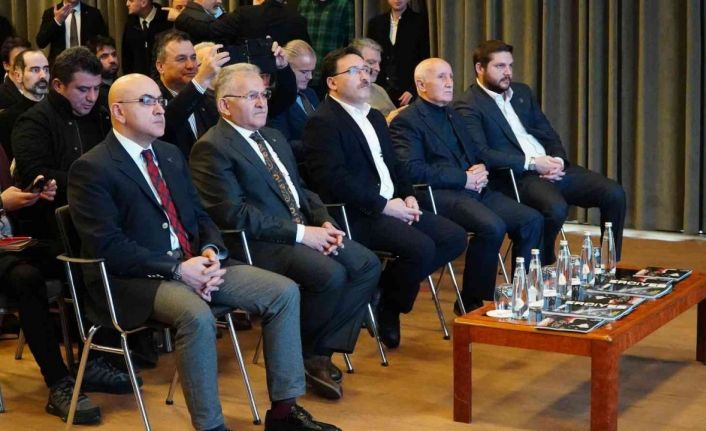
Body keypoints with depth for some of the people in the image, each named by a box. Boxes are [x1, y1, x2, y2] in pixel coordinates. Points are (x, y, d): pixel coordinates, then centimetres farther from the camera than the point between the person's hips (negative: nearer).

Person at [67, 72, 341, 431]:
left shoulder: (171, 155, 17)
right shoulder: (91, 169, -7)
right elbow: (107, 245, -16)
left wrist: (210, 250, -5)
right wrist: (177, 269, -21)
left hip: (194, 263, 8)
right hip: (137, 278, -7)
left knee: (284, 291, -8)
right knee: (197, 316, -37)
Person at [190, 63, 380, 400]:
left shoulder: (274, 138, 21)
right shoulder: (211, 148, -8)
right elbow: (234, 214, -17)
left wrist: (324, 223, 2)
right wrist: (300, 233, -18)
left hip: (304, 231, 9)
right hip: (261, 244, -9)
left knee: (368, 265, -9)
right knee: (330, 275, -29)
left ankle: (321, 352, -4)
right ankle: (302, 355, -4)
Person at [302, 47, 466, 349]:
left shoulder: (374, 117, 20)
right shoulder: (322, 123, -10)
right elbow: (335, 180, -20)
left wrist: (408, 196, 4)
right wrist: (384, 205, -19)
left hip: (392, 207, 9)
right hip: (356, 216, -9)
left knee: (455, 237, -5)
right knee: (421, 247, -28)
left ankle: (387, 286, 5)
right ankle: (387, 310, -4)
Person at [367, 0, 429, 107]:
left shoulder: (420, 22, -1)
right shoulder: (375, 23, 10)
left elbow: (425, 61, -3)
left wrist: (413, 90, -11)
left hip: (408, 92, -3)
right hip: (380, 91, 3)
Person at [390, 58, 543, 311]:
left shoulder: (454, 116, 25)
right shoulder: (406, 121, -2)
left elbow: (475, 155, 28)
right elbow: (413, 170, -14)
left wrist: (481, 170, 2)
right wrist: (464, 179, -15)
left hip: (474, 189, 8)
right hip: (439, 194, -8)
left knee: (532, 220, -10)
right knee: (493, 227, -31)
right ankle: (472, 303, -15)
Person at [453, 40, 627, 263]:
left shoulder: (522, 92, 20)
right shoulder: (468, 107, -4)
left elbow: (548, 134, 19)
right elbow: (481, 154, -16)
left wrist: (557, 160, -4)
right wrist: (532, 163, -19)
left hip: (552, 167, 7)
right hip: (515, 176, -7)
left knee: (614, 193, -9)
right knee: (556, 207, -36)